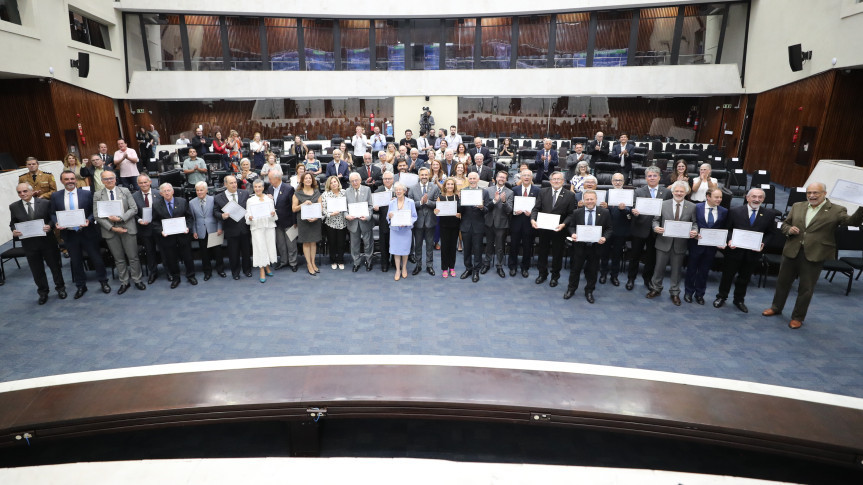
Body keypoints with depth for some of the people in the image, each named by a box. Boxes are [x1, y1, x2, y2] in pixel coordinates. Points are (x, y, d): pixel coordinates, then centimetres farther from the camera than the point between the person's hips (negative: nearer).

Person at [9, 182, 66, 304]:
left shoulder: (45, 203, -3)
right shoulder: (14, 207, 3)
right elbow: (12, 223, 9)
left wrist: (50, 226, -21)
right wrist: (14, 231, -12)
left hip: (47, 241, -2)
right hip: (29, 243, 2)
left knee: (55, 265, 10)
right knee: (36, 270, 11)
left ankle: (60, 288, 27)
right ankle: (43, 292, 26)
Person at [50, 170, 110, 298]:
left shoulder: (87, 194, -2)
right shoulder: (55, 196, 4)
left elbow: (94, 211, 0)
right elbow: (53, 214, 9)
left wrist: (88, 220, -18)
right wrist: (56, 223, -11)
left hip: (87, 232, -2)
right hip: (69, 234, 2)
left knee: (96, 258, 7)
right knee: (75, 261, 12)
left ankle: (103, 282, 24)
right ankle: (81, 286, 26)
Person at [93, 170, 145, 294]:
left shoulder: (125, 191, 3)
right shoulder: (97, 195, 4)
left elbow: (134, 209, -2)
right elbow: (98, 216, -1)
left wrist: (120, 218, -16)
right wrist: (112, 228, -11)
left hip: (127, 228, -1)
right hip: (110, 230, 1)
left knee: (133, 257, 4)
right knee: (119, 259, 9)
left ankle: (137, 280, 17)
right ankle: (124, 282, 19)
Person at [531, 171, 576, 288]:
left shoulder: (570, 195, -5)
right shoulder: (543, 192, 2)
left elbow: (571, 214, -7)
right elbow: (536, 208, -1)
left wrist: (563, 224, -22)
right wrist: (533, 219, -19)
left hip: (559, 230, -2)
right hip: (543, 228, 2)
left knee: (557, 254, 11)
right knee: (542, 252, 14)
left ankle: (555, 276, 30)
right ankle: (542, 274, 32)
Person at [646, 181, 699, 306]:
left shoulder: (692, 207, 2)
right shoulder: (663, 204, 1)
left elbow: (694, 223, 3)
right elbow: (656, 219, 3)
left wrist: (695, 231, -17)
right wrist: (656, 227, -17)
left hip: (680, 243, 0)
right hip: (664, 242, 0)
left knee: (676, 269, 11)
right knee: (659, 267, 9)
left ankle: (674, 293, 26)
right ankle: (656, 289, 27)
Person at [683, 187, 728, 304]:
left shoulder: (724, 211, 2)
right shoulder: (696, 207, -6)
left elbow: (723, 229, 5)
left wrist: (722, 242, -8)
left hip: (711, 246, 2)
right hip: (697, 243, -2)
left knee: (704, 271, 11)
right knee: (692, 269, 10)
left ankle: (699, 294, 25)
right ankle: (688, 292, 25)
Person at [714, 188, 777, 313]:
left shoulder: (770, 214, 0)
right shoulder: (734, 211, -6)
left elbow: (771, 233, 5)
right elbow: (727, 229, -1)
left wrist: (763, 243, -11)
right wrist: (729, 240, -17)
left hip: (753, 252, 2)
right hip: (735, 250, -2)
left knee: (744, 278, 16)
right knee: (727, 275, 10)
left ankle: (739, 300, 33)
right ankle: (721, 297, 28)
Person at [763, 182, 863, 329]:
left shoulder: (836, 210, -4)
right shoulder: (797, 206, 8)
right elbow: (784, 223, 14)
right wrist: (789, 229, -8)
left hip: (814, 256, -4)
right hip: (792, 251, 4)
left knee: (806, 288, 7)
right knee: (783, 281, 16)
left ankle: (798, 317, 22)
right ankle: (776, 307, 35)